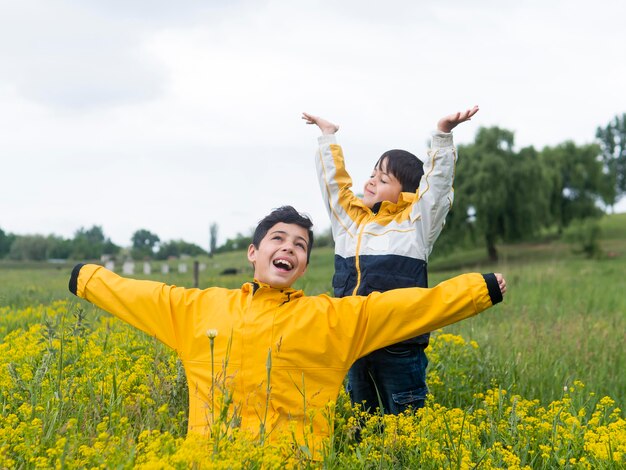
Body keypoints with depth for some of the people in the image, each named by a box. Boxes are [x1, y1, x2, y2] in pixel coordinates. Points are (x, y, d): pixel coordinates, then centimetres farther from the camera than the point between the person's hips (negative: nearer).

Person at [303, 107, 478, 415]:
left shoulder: (415, 224, -1)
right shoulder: (349, 219, 11)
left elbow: (436, 183, -10)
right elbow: (332, 180, 19)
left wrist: (443, 135, -18)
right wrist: (328, 137, 23)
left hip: (399, 347, -5)